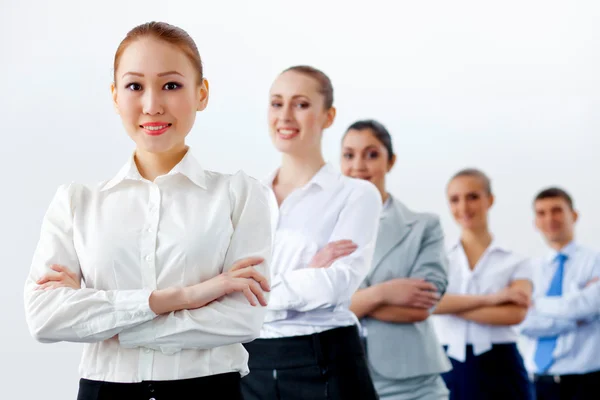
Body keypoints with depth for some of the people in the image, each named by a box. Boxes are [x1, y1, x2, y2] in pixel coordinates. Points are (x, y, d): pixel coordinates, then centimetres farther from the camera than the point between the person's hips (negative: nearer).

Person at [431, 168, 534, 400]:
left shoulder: (516, 263, 6)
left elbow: (515, 313, -13)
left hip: (500, 371, -1)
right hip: (450, 371, 1)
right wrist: (489, 298, -15)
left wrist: (450, 305, -12)